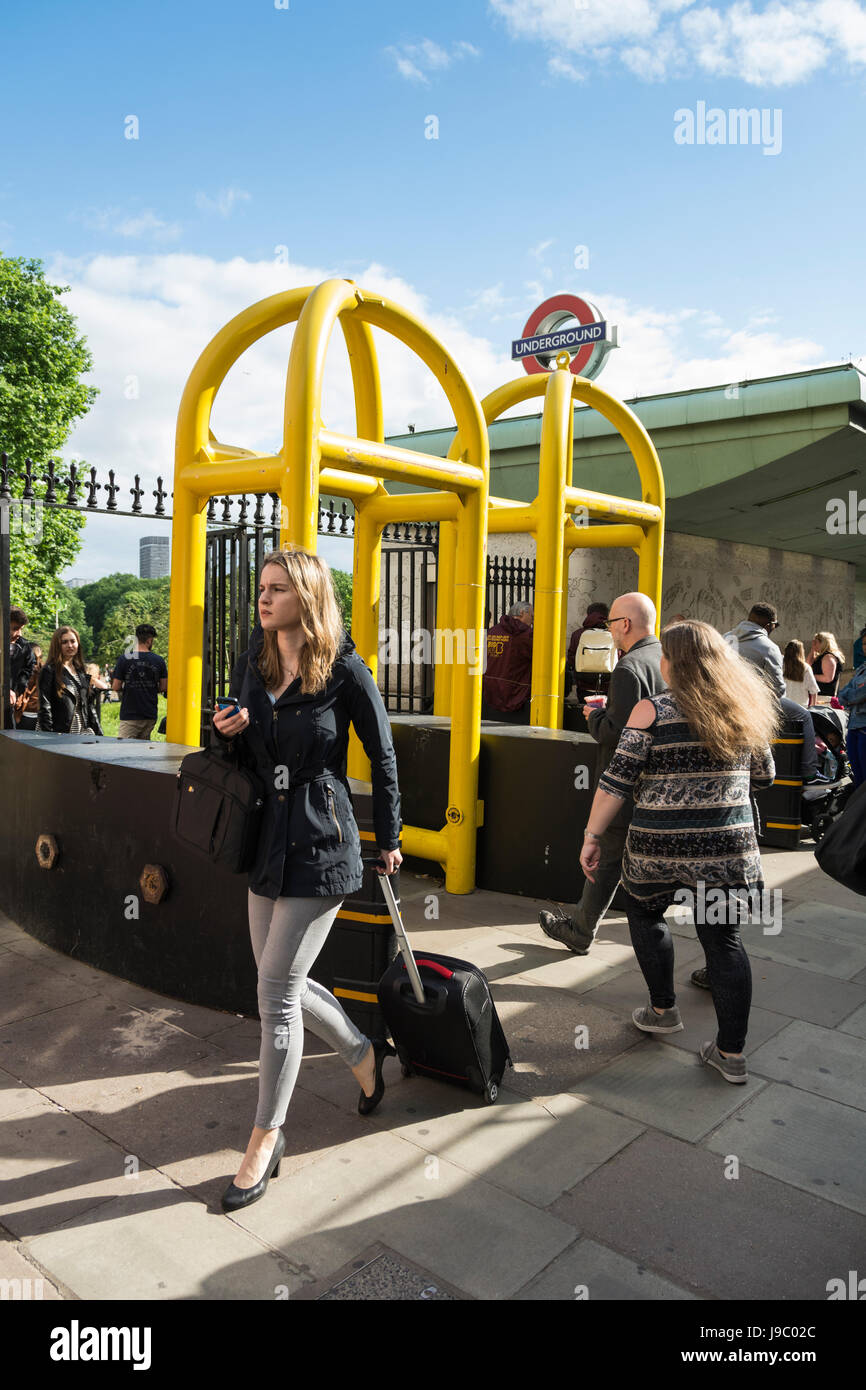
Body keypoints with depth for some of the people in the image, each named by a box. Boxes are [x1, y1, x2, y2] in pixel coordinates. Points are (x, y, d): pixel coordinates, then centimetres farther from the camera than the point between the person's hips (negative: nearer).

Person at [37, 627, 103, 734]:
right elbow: (44, 706, -7)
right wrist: (48, 736, -15)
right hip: (59, 734, -5)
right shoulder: (49, 671, -1)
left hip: (82, 733, 5)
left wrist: (98, 733, 12)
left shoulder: (81, 672, 17)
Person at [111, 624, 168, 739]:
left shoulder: (124, 660, -6)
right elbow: (163, 687, 4)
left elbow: (115, 687, -3)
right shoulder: (159, 661, 0)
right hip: (150, 715, 3)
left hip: (129, 716, -3)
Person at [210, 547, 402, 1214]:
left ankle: (266, 1140, 16)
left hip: (320, 845, -7)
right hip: (267, 840, 7)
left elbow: (383, 756, -3)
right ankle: (365, 1053, 41)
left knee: (276, 992, -3)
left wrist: (389, 837, 3)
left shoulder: (344, 669, -12)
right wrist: (227, 734, -9)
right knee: (284, 982, 15)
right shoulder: (251, 664, 5)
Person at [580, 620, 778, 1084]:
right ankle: (732, 1053, 17)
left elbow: (616, 780, -10)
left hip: (661, 845, -3)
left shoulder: (653, 710, -7)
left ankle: (664, 1010, 31)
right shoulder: (747, 710, 5)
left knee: (645, 914, 22)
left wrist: (592, 835, -4)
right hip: (728, 847, 3)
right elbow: (763, 776, 16)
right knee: (723, 937, 12)